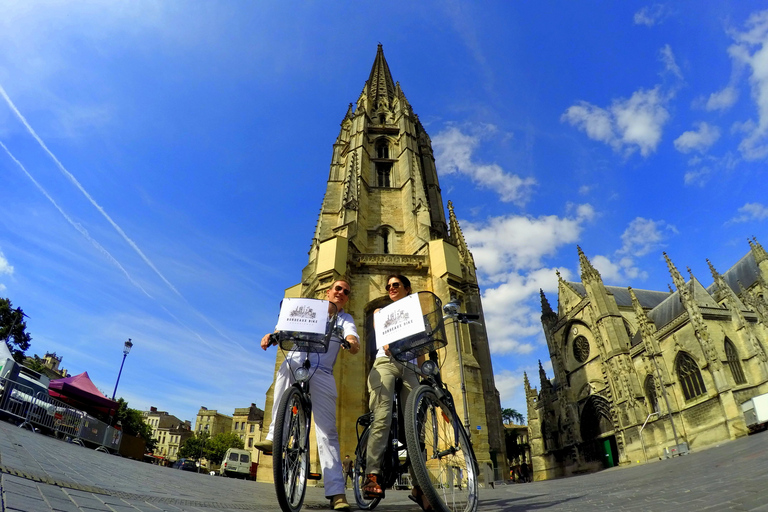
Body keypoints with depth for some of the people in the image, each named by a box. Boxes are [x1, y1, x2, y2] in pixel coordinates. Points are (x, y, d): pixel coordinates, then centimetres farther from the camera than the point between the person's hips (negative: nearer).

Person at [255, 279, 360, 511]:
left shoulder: (345, 319, 18)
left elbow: (352, 338, -2)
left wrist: (352, 342, -27)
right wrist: (272, 336, -12)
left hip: (322, 373, -1)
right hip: (295, 365, 1)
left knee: (327, 430, -7)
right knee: (287, 366, -33)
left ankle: (336, 491, -7)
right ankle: (274, 437, -31)